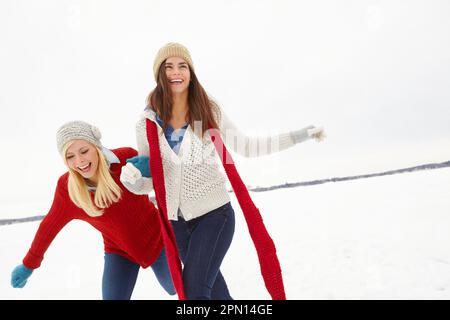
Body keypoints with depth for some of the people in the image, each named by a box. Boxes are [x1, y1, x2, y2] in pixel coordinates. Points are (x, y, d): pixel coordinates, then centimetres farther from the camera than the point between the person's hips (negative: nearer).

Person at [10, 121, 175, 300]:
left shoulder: (127, 158, -27)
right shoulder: (66, 187, -19)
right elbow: (51, 225, -4)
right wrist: (30, 264, 7)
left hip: (155, 238, 0)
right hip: (119, 251, 1)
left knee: (175, 288, 22)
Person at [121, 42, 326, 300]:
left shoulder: (210, 112, -8)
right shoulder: (147, 124, -5)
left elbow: (246, 147, 1)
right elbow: (147, 182, 2)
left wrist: (302, 135, -1)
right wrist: (131, 179, -22)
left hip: (214, 214, -3)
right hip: (177, 221, 3)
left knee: (194, 290, -12)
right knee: (212, 287, 20)